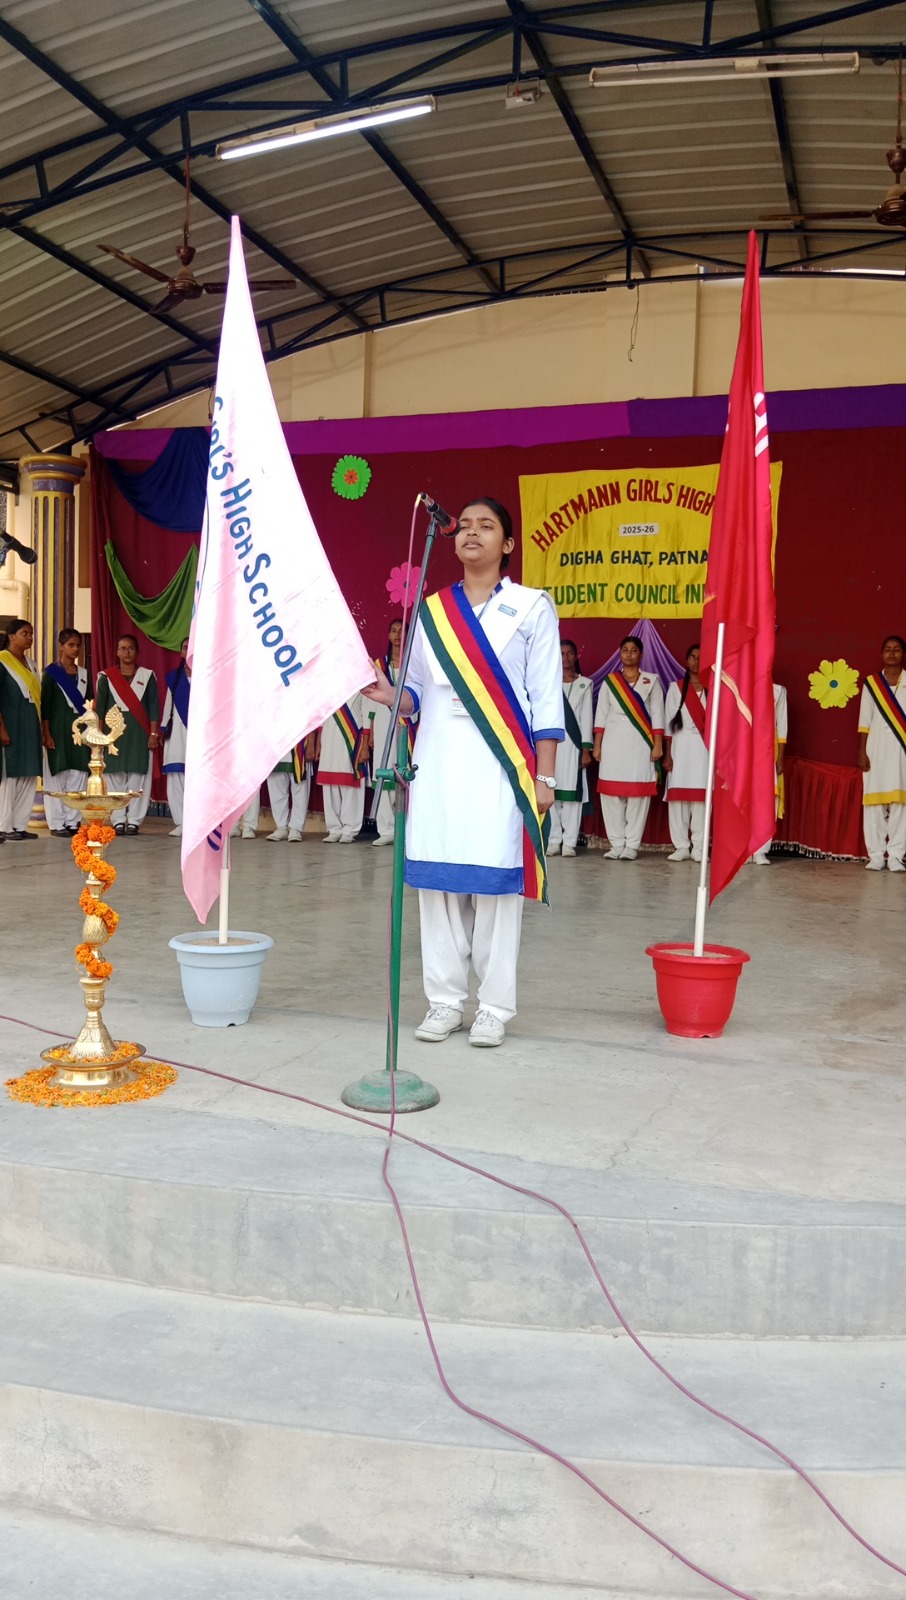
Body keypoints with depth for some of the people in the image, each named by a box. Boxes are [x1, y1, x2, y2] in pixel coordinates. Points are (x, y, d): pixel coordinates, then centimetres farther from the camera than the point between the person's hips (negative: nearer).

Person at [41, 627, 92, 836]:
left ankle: (73, 821, 7)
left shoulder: (84, 674, 13)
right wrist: (46, 734, -12)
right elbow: (45, 705, -5)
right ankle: (57, 824, 1)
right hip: (58, 730, -4)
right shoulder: (51, 673, 0)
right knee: (56, 777, -3)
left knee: (78, 776, 1)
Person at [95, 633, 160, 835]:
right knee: (115, 776, -1)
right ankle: (118, 820, 4)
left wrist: (154, 733, -2)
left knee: (138, 776, -3)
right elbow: (99, 707, 8)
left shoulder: (147, 676, 8)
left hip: (139, 734, 0)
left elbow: (153, 707, 5)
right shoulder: (106, 677, 9)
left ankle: (134, 820, 2)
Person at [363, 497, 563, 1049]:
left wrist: (545, 775, -6)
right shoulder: (431, 611, 13)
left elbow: (545, 700, -1)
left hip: (501, 762, -3)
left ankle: (495, 1006, 6)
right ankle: (445, 999, 12)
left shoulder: (532, 608, 3)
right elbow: (419, 694, 14)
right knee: (438, 877, 3)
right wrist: (391, 696, -8)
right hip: (440, 760, 4)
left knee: (497, 879, -3)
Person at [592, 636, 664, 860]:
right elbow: (601, 714, 10)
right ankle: (617, 844, 2)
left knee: (638, 793, -5)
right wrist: (597, 745, 3)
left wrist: (658, 744, -4)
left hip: (640, 742, -1)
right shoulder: (609, 680, 13)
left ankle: (631, 845, -2)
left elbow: (657, 714, 4)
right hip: (613, 741, 2)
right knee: (612, 793, -3)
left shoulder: (651, 681, 9)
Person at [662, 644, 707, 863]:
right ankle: (681, 846, 1)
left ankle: (698, 847, 0)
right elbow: (669, 723, 5)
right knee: (678, 796, -4)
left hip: (705, 747, 0)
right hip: (681, 746, 0)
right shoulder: (676, 687, 8)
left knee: (701, 796, -4)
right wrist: (667, 754, -1)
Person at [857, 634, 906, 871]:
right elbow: (864, 721, 6)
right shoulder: (871, 683, 8)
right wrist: (862, 751, -1)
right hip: (877, 750, 1)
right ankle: (876, 855, 2)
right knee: (874, 801, -2)